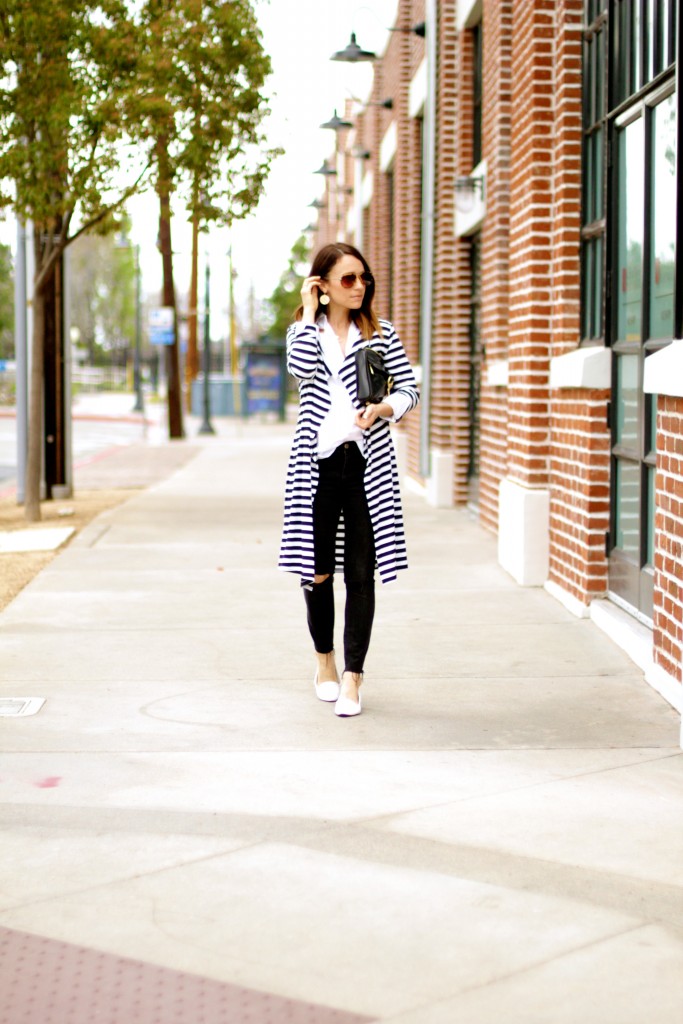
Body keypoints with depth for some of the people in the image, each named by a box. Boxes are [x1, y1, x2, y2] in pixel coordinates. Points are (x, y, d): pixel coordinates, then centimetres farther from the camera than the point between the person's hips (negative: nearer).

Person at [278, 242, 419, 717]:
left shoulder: (382, 334, 9)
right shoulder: (305, 331, 8)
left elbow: (411, 389, 6)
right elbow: (301, 366, -15)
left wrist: (382, 409, -14)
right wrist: (310, 310, -6)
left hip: (368, 463, 0)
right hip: (317, 463, 0)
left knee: (361, 573, -4)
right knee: (317, 571, 7)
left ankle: (352, 677, 0)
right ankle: (324, 659, 29)